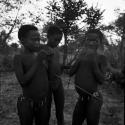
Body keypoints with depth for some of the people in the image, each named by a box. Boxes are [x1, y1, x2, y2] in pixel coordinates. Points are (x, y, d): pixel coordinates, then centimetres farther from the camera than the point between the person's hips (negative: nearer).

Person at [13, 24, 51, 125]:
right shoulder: (19, 58, -11)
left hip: (43, 102, 4)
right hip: (27, 103, -4)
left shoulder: (42, 55, 3)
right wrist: (37, 62, -20)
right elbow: (23, 82, -23)